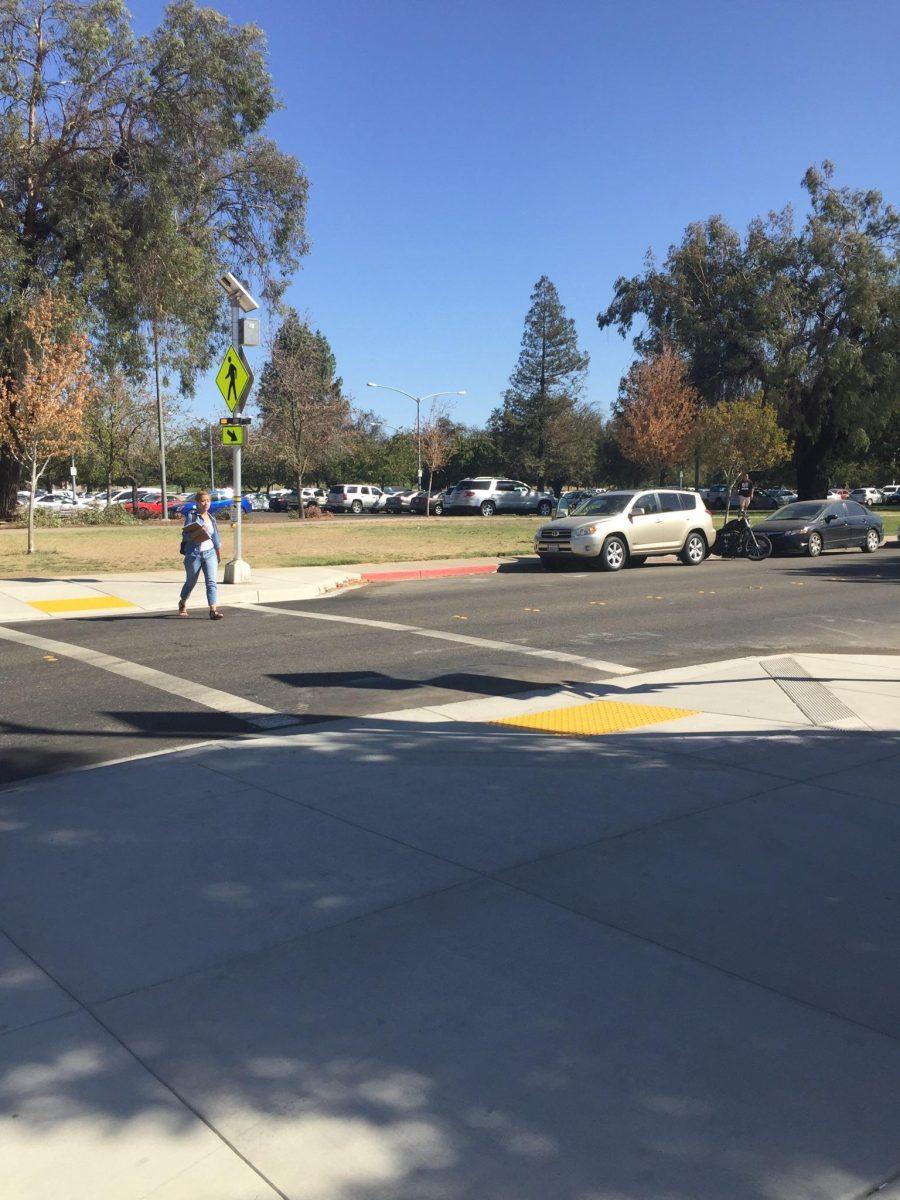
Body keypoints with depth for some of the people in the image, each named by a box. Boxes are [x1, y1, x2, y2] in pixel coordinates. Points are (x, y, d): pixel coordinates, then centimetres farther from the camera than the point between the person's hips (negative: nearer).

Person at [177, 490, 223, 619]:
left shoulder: (211, 518, 12)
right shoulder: (191, 516, -3)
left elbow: (216, 538, 20)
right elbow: (185, 535, -9)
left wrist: (219, 556, 24)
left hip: (210, 553, 3)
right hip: (194, 553, -3)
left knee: (211, 582, -11)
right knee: (190, 582, 13)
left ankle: (213, 610, -17)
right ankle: (182, 604, 39)